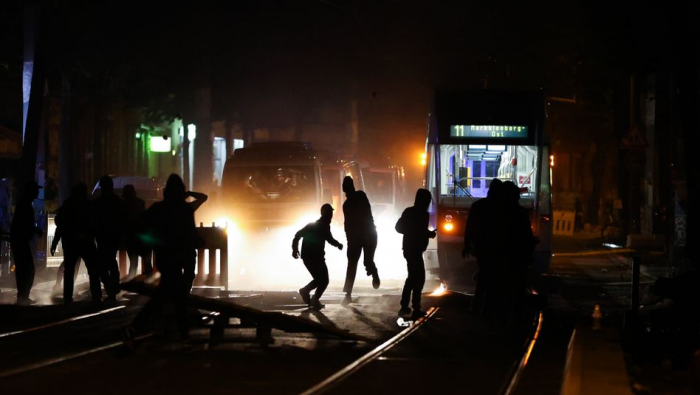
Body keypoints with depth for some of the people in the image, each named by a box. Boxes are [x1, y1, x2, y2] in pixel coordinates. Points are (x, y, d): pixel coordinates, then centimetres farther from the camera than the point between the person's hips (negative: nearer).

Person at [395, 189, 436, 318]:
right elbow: (423, 233, -23)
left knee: (412, 277, 20)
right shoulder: (423, 215, -17)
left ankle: (404, 306, 21)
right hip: (415, 250, -8)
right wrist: (430, 234, -4)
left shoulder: (409, 212, 6)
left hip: (408, 248, 8)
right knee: (419, 278, -1)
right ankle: (416, 309, -2)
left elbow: (399, 227, 11)